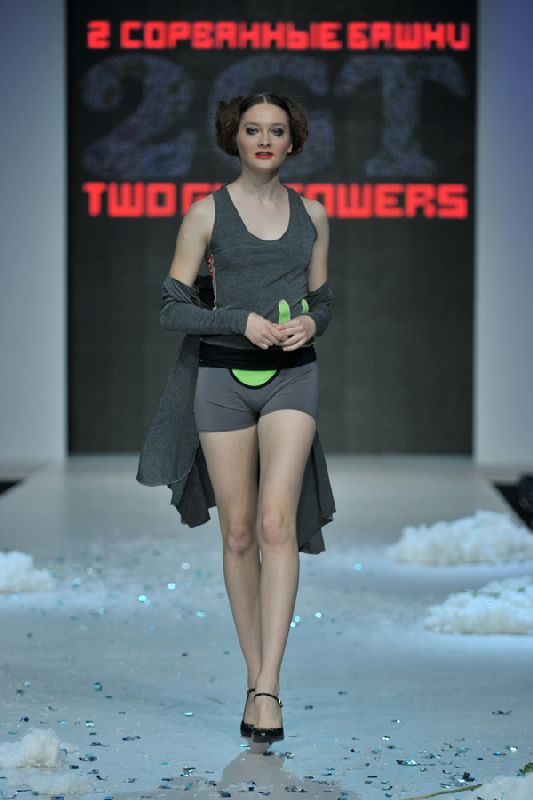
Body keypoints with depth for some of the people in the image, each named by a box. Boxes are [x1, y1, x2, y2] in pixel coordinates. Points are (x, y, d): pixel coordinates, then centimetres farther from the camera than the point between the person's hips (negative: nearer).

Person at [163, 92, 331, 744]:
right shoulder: (207, 213, 3)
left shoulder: (312, 214, 11)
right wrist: (243, 322, -13)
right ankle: (255, 679, 13)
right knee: (238, 532, 2)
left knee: (276, 521, -16)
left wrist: (309, 323, -4)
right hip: (224, 375, 0)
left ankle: (268, 688, -17)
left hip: (293, 375, 1)